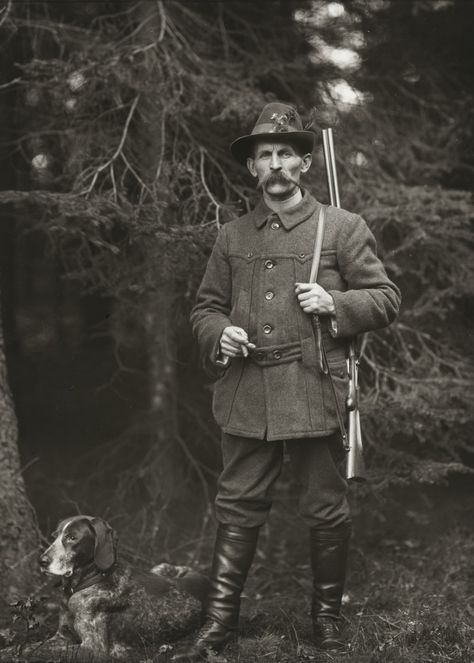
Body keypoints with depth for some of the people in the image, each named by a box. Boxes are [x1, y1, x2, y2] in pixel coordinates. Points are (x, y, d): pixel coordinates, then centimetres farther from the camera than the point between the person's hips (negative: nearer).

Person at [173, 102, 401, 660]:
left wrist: (334, 304, -13)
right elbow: (205, 306, 18)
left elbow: (386, 299, 4)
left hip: (314, 394, -2)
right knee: (238, 505, 7)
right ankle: (220, 618, 15)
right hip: (245, 395, 3)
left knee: (326, 509, 6)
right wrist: (219, 335, -4)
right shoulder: (231, 237, 12)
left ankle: (327, 614, 23)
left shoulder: (342, 228, 3)